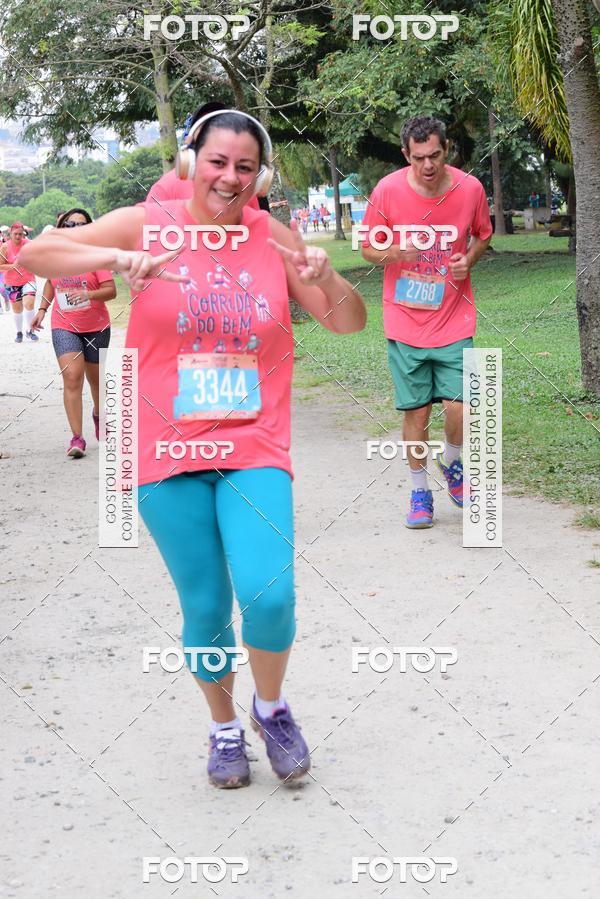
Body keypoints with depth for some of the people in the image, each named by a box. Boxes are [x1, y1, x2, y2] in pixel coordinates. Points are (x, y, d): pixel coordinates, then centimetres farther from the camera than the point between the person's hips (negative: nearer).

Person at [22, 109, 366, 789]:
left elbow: (349, 323, 7)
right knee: (205, 609, 7)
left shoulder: (274, 238, 2)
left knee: (268, 595, -16)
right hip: (167, 454, 0)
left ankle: (271, 707, 15)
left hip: (254, 450, 0)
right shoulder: (148, 225, -2)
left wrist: (326, 279, -15)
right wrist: (116, 259, -23)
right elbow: (34, 253, -6)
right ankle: (224, 726, 33)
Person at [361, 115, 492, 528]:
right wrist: (393, 254, -21)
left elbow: (483, 235, 14)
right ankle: (420, 490, 23)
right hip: (405, 321, 0)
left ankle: (452, 463, 25)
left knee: (457, 406, -8)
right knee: (416, 412, 4)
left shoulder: (470, 189, -5)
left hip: (454, 319, 1)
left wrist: (468, 260, -8)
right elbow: (368, 247, 2)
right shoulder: (387, 191, -9)